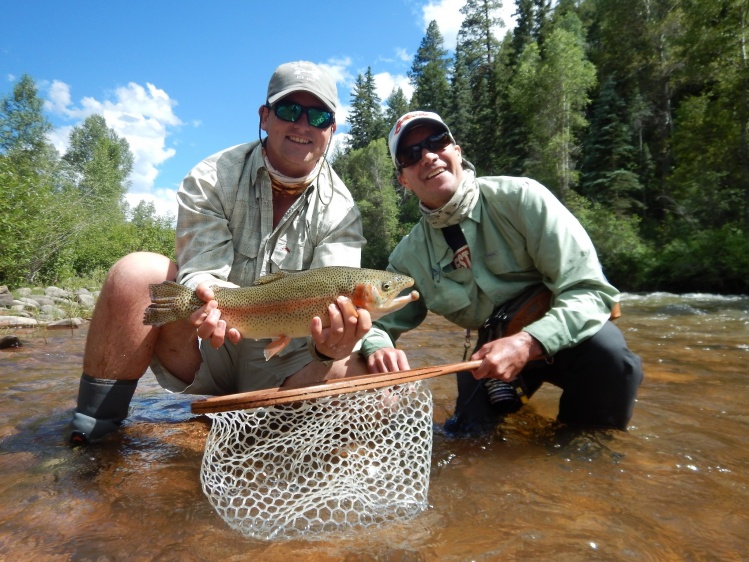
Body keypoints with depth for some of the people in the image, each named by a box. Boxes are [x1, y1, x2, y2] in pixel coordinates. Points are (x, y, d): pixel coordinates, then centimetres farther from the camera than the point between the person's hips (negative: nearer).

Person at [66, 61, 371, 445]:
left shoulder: (340, 211, -7)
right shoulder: (211, 180, -6)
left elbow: (331, 307, -16)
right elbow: (200, 275, -15)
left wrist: (327, 345, -39)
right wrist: (209, 301, -39)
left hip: (284, 368, 1)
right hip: (206, 353, 0)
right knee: (138, 272, -24)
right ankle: (93, 426, -9)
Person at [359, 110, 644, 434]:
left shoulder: (520, 198, -19)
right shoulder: (409, 256, -8)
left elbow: (588, 290, -22)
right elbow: (378, 321, -2)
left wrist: (528, 343, -38)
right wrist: (377, 349, -27)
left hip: (562, 332, -3)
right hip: (492, 347, 3)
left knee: (605, 350, -34)